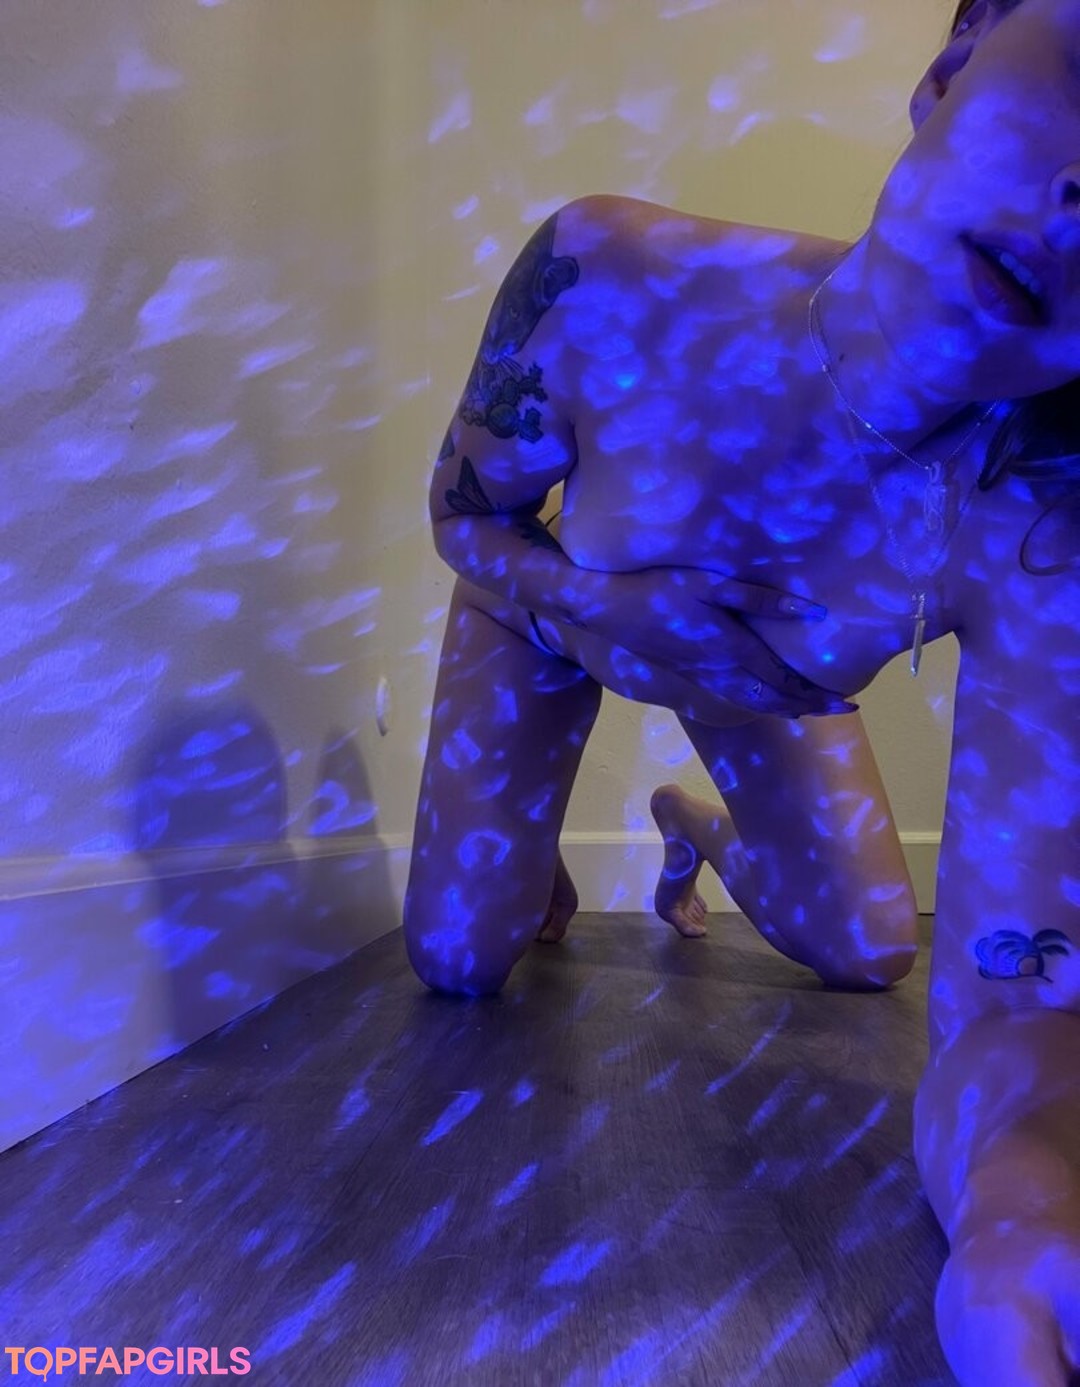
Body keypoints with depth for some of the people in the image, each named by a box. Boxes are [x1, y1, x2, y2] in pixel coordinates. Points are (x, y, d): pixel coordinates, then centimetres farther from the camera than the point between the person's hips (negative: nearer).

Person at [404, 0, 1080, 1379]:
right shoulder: (604, 279, -39)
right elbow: (463, 511, -17)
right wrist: (592, 603, -38)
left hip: (764, 673, 1)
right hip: (553, 617, 0)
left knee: (866, 952, 9)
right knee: (456, 962, -5)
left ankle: (697, 829, 44)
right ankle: (548, 873, 35)